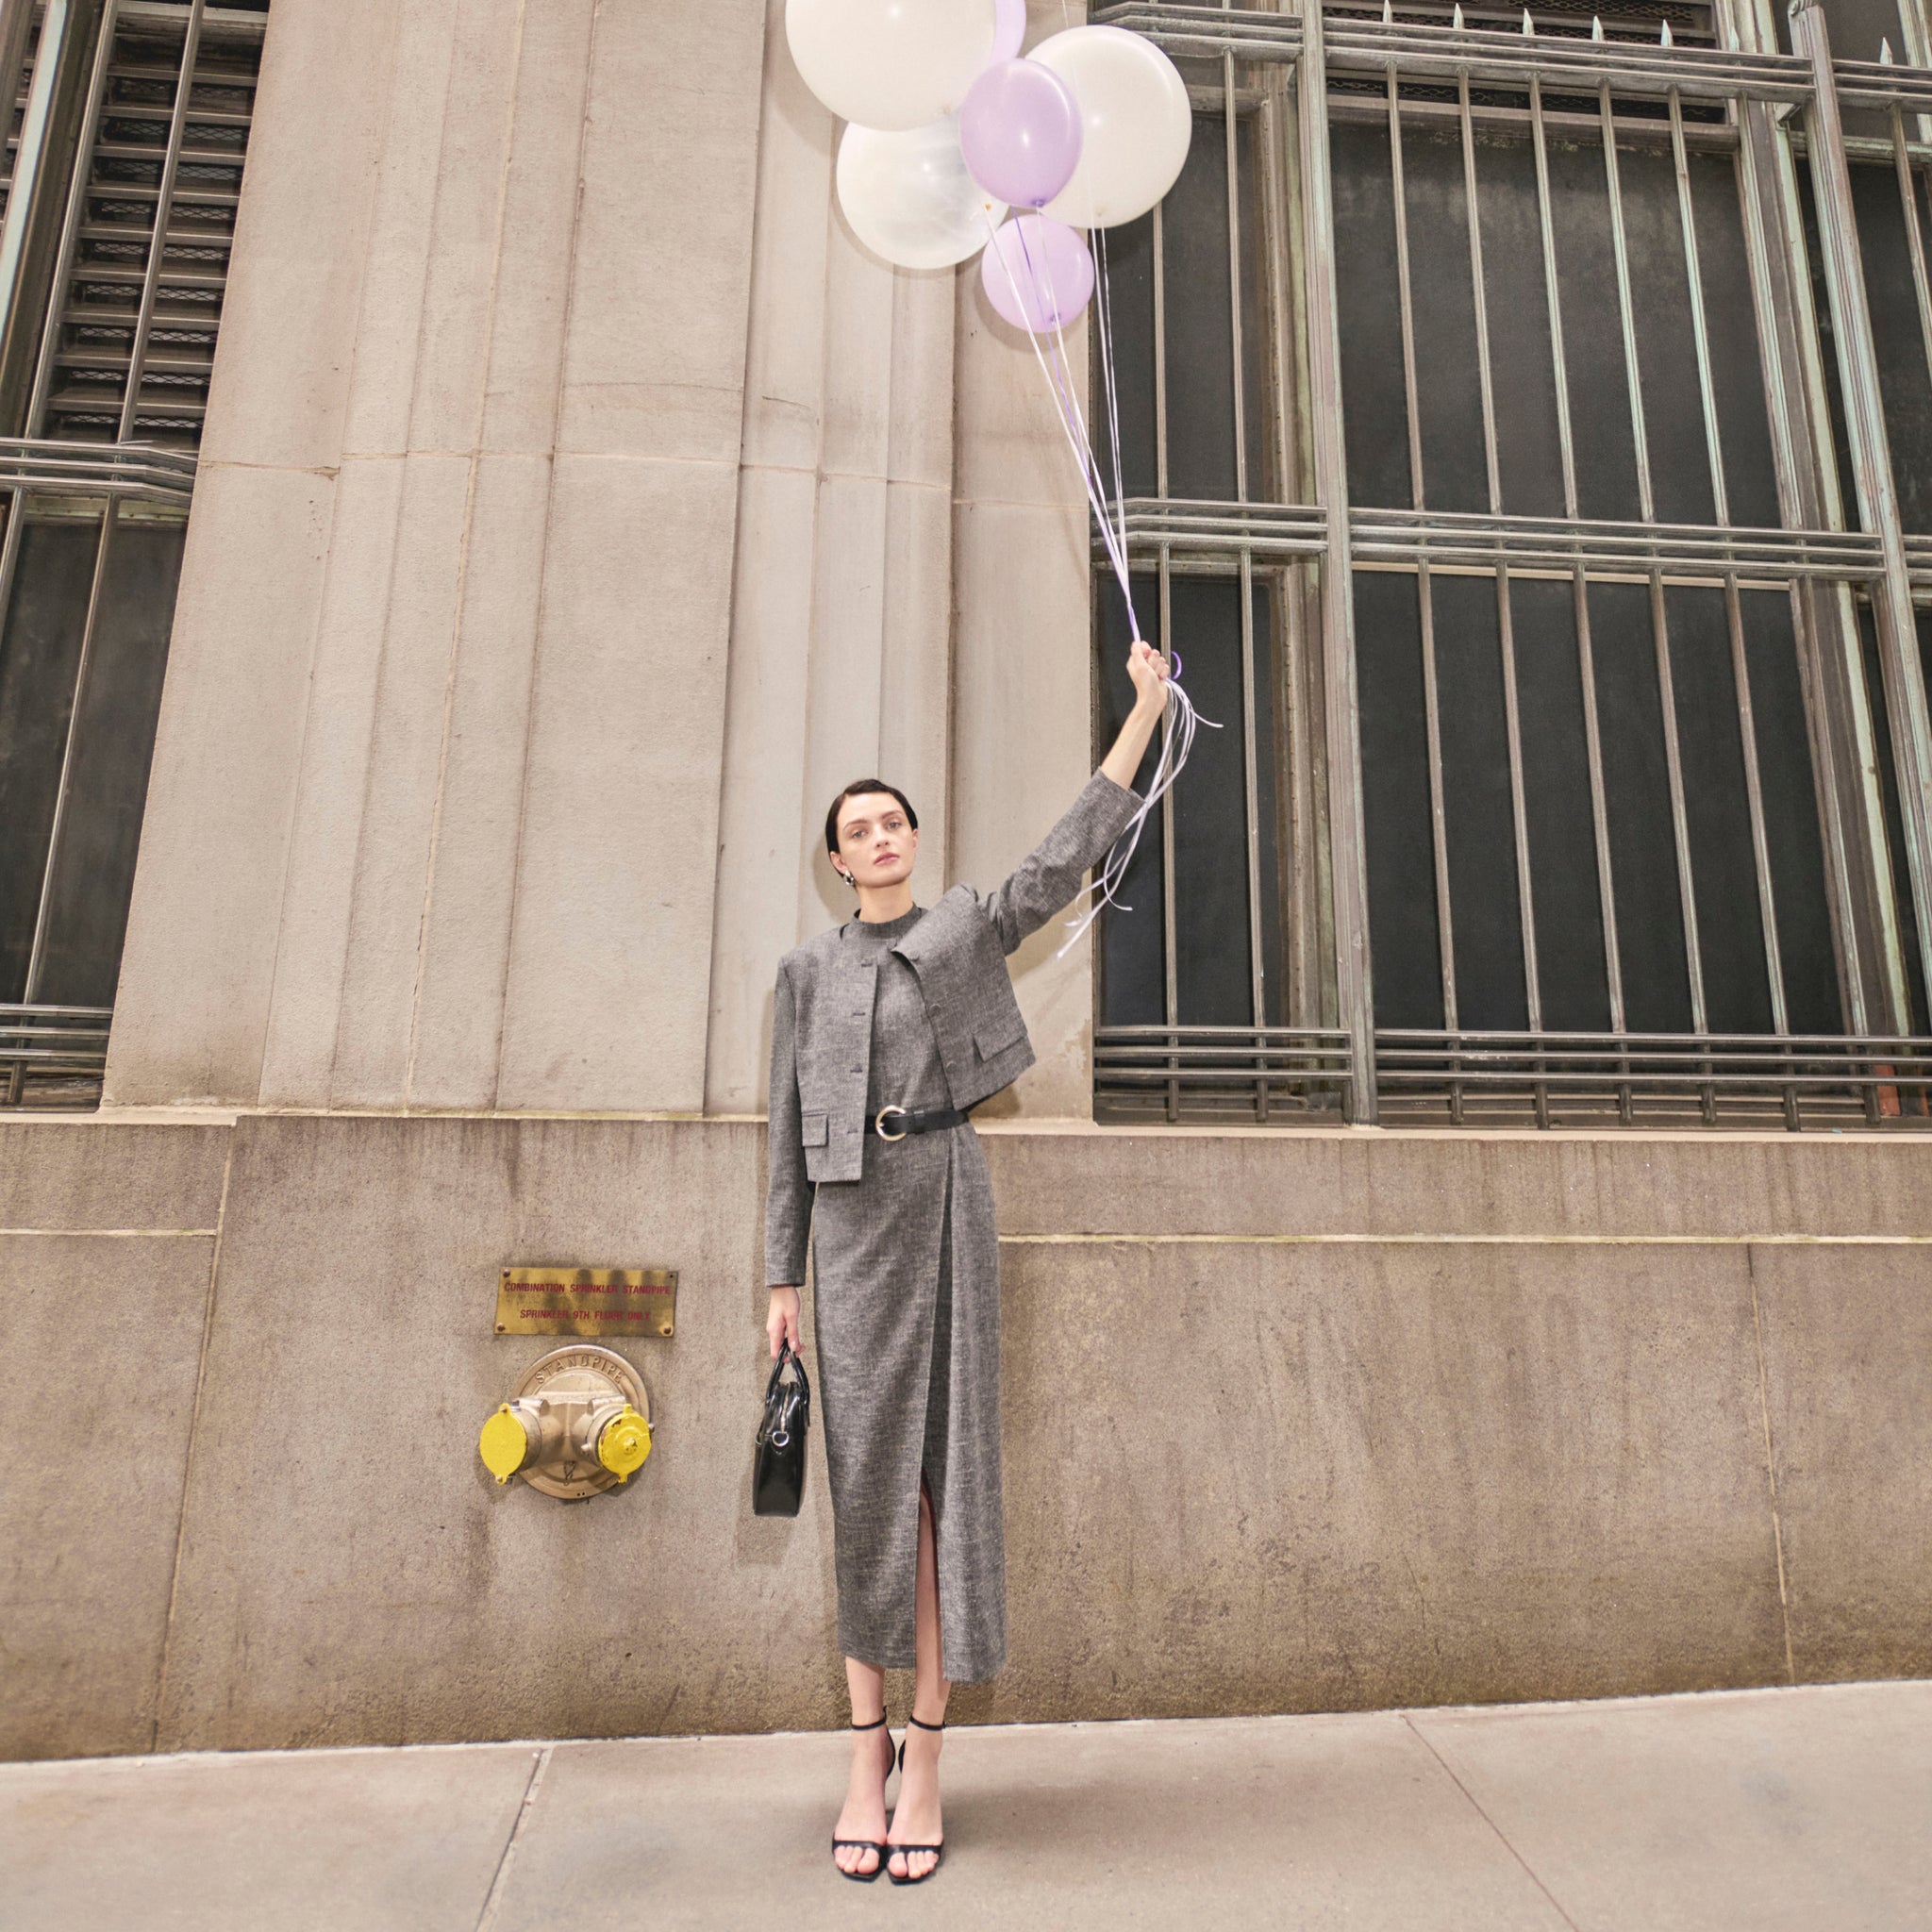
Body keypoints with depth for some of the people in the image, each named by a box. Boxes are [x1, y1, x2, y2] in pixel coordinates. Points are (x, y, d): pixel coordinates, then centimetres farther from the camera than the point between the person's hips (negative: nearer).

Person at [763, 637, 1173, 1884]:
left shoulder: (973, 928, 9)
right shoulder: (809, 971, 12)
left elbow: (1075, 848, 1)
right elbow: (793, 1135, 10)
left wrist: (1146, 707, 0)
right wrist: (784, 1280, 6)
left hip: (947, 1197, -1)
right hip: (854, 1220, 2)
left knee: (942, 1465, 1)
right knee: (867, 1472, 3)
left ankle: (927, 1762, 11)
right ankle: (868, 1751, 16)